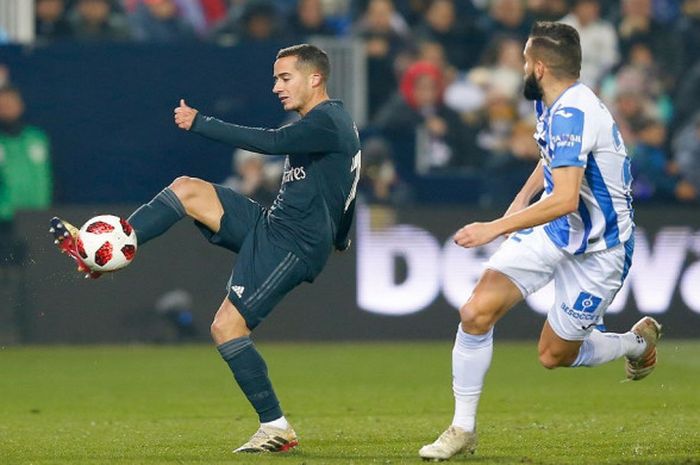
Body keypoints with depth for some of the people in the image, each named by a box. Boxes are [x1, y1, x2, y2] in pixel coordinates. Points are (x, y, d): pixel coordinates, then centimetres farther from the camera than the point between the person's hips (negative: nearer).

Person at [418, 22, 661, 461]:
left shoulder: (574, 114, -28)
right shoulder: (552, 105, 2)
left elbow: (565, 199, -37)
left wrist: (497, 227, -35)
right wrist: (522, 199, 17)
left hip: (597, 250, -8)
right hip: (553, 231, 8)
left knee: (555, 355, 4)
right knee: (477, 311, -11)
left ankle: (638, 342, 33)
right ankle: (463, 429, -1)